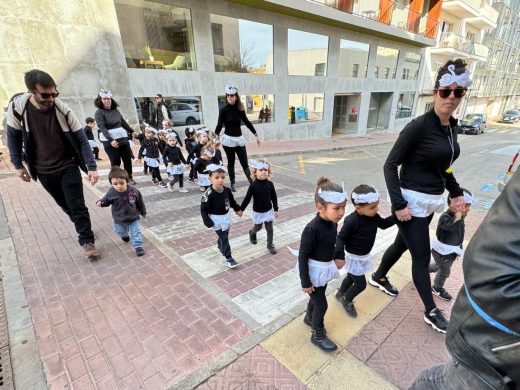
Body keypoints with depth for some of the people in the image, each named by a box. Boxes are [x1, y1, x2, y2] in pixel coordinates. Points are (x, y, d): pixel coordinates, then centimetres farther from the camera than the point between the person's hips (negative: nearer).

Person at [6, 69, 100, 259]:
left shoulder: (63, 110, -16)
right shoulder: (17, 107, -13)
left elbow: (82, 140, -14)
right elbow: (14, 138, 1)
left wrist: (92, 167, -23)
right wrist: (18, 165, 3)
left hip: (68, 167, -2)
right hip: (43, 171, 2)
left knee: (77, 205, -2)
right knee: (65, 204, 16)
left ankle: (87, 240, 7)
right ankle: (82, 225, 37)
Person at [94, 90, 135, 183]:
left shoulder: (115, 110, 8)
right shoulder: (99, 112, -6)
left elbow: (123, 122, 20)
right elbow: (102, 128, -17)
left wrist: (132, 131, 26)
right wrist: (111, 140, -29)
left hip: (123, 138, 5)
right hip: (110, 141, -5)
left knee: (128, 159, 7)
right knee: (115, 162, -3)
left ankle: (129, 178, 22)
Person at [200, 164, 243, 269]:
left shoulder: (227, 190, -8)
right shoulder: (209, 194, -25)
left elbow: (232, 201, 10)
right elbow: (203, 209, -19)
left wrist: (238, 209, 4)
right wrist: (207, 222, -21)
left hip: (226, 216, 6)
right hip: (216, 219, -6)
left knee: (225, 235, 24)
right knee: (224, 237, -4)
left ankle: (220, 245, 53)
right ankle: (228, 258, 7)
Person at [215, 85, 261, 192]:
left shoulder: (240, 109, 3)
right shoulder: (224, 110, -7)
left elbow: (247, 122, 11)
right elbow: (219, 125, -10)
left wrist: (256, 135, 14)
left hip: (239, 138, 3)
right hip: (228, 139, -2)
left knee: (244, 163, 1)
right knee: (231, 163, 8)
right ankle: (232, 183, 19)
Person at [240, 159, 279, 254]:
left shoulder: (270, 184, -10)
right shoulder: (253, 185, -18)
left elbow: (274, 197, 0)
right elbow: (247, 198, -12)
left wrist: (276, 209, 3)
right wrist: (241, 209, -11)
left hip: (268, 211, 2)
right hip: (257, 212, -2)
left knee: (269, 229, 10)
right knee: (257, 228, 18)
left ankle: (270, 244, 28)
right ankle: (252, 233, 51)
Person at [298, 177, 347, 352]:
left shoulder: (332, 223, -8)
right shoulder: (312, 229, -32)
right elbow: (303, 256, -25)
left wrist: (336, 260, 20)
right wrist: (305, 282, -19)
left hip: (326, 268, 7)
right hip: (314, 271, -7)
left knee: (317, 297, 26)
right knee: (322, 304, 6)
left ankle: (309, 318, 52)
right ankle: (317, 335, 30)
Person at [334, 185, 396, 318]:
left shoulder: (373, 216, -9)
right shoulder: (351, 221, -33)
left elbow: (383, 224, 10)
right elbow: (341, 238, -28)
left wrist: (396, 216, -3)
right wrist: (339, 255, -38)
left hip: (364, 256, 8)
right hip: (354, 257, -8)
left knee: (351, 277, 26)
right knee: (361, 284, 4)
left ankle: (340, 294, 52)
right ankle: (347, 300, 31)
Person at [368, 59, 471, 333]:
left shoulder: (451, 127, 8)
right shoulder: (419, 126, -17)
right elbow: (390, 164, -18)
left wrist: (456, 192, 15)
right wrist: (398, 204, -21)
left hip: (429, 201, 8)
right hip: (411, 201, -8)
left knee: (402, 244, 22)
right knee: (422, 257, 5)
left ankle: (378, 278, 45)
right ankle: (431, 312, 27)